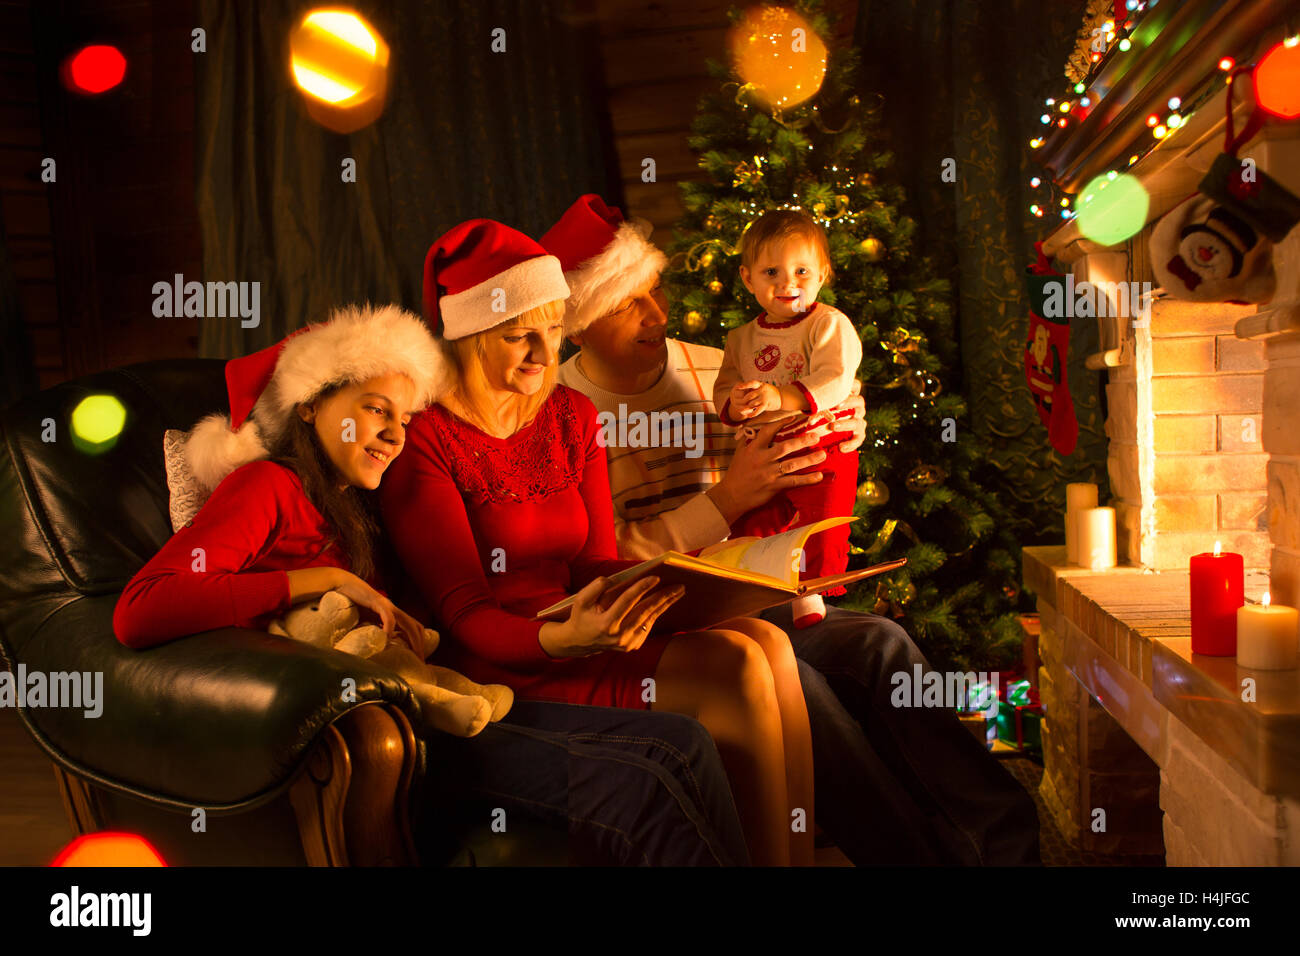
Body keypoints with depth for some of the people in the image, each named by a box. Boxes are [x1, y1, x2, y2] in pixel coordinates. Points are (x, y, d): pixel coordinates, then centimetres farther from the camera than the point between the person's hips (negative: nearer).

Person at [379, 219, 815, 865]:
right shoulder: (423, 441, -10)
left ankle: (801, 850, -14)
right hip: (502, 671, -6)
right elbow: (466, 618, -13)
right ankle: (772, 858, -8)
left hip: (585, 639, 7)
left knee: (766, 642, -18)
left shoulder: (573, 417, 12)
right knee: (733, 668, -23)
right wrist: (569, 638, -31)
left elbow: (598, 563, 10)